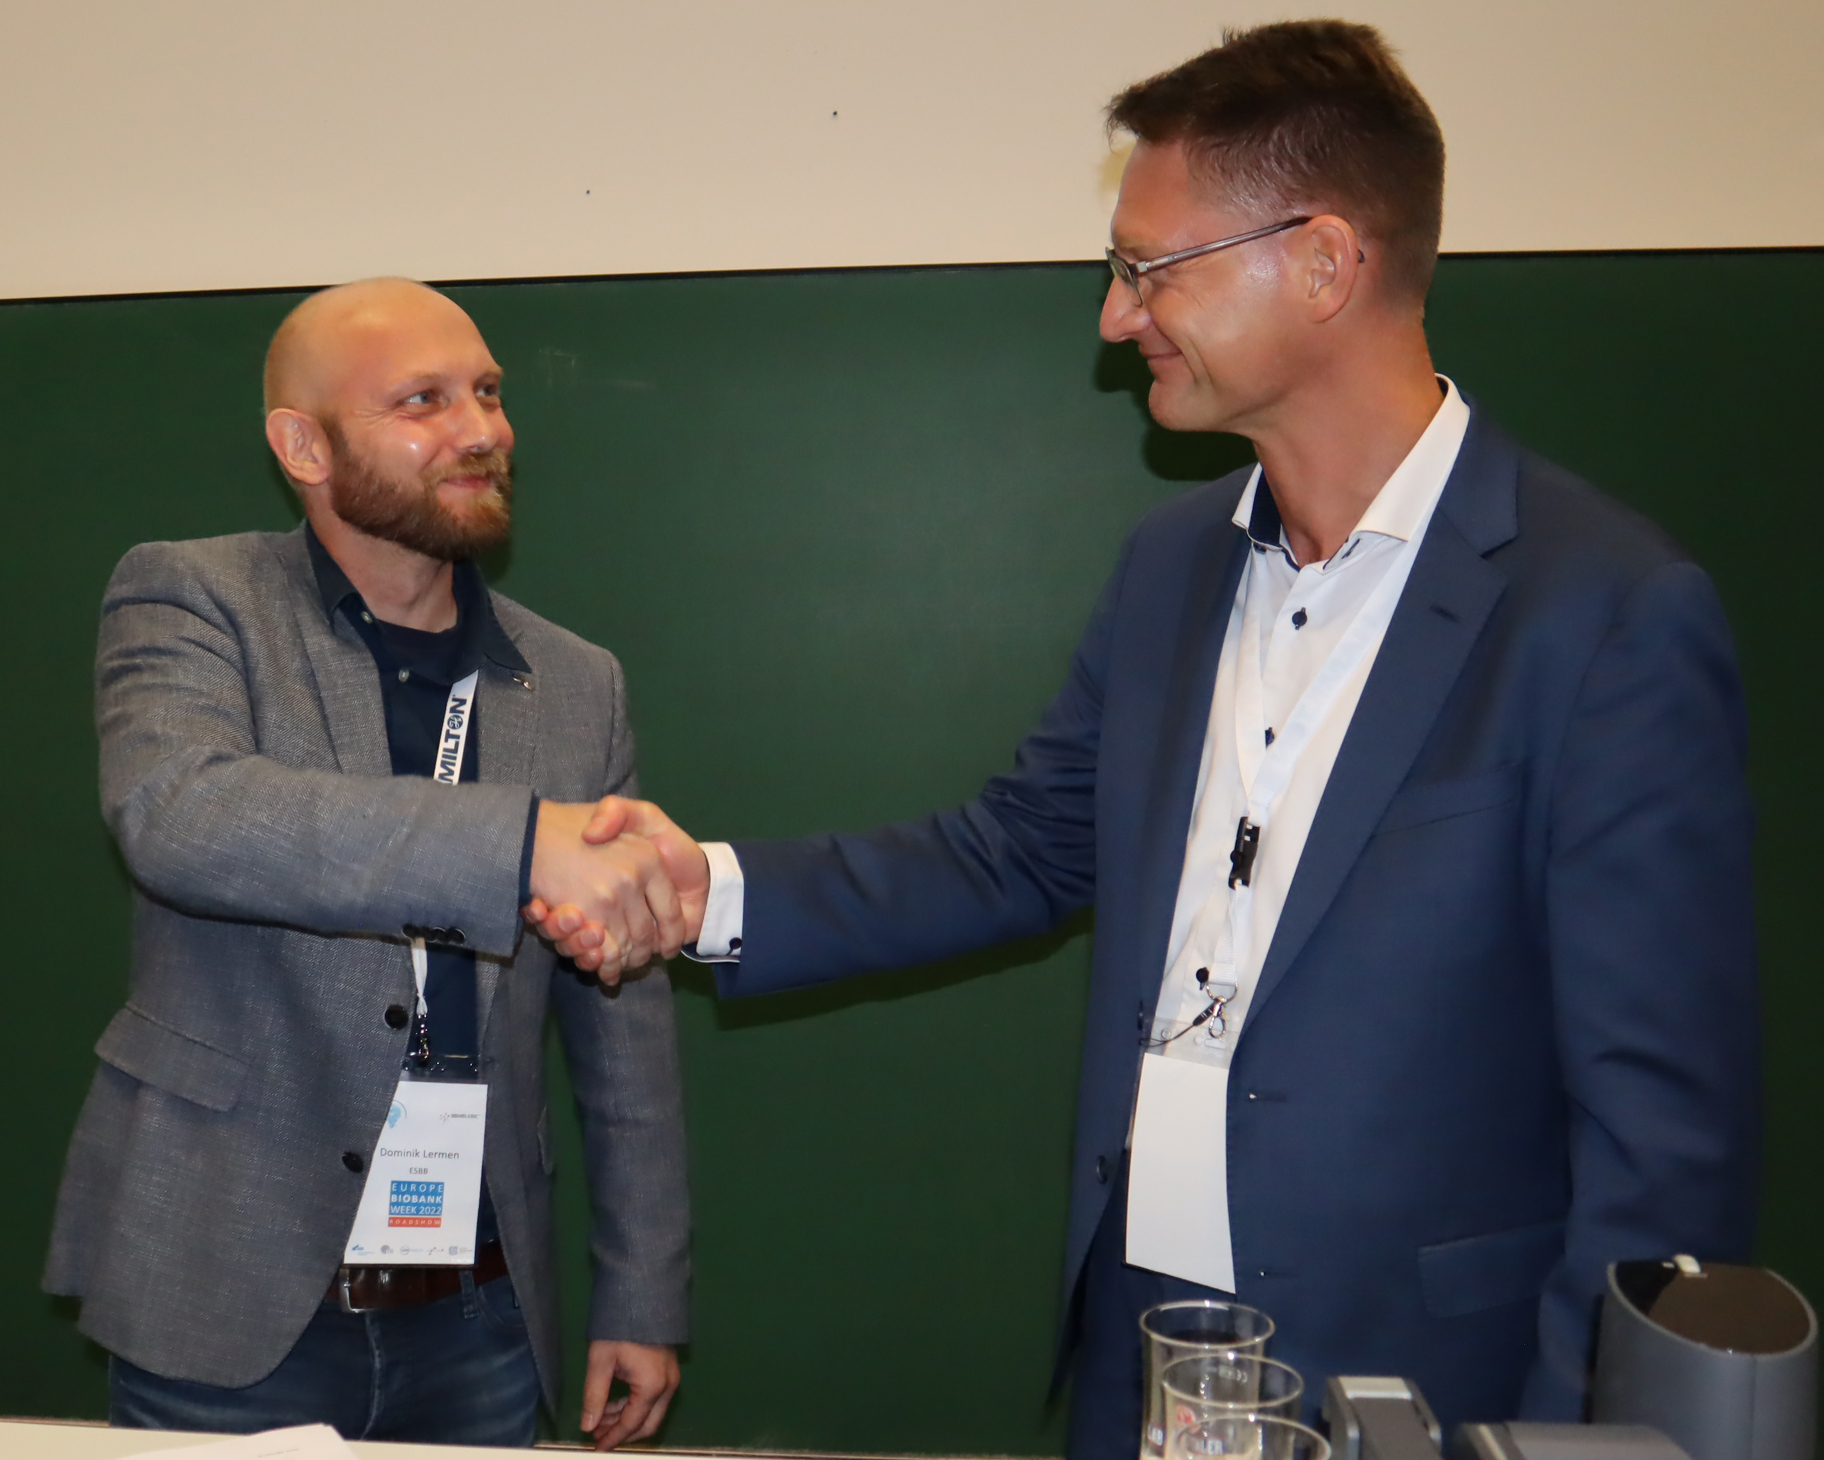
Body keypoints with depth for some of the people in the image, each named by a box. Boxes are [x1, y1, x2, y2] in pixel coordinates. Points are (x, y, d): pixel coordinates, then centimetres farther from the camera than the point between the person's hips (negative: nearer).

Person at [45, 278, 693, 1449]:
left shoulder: (579, 684, 4)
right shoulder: (189, 601, -5)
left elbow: (624, 1025, 7)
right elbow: (176, 813, -27)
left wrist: (644, 1297, 7)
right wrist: (520, 841, -38)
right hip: (226, 1308, -3)